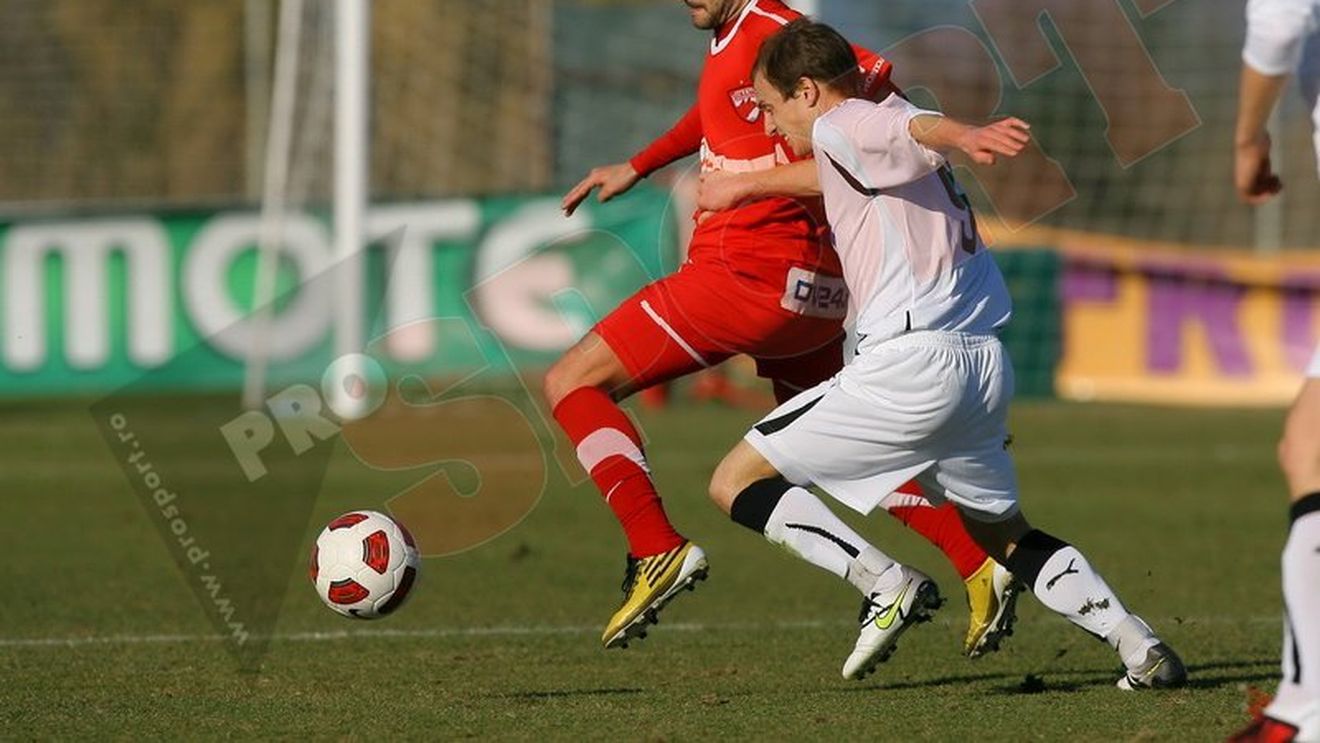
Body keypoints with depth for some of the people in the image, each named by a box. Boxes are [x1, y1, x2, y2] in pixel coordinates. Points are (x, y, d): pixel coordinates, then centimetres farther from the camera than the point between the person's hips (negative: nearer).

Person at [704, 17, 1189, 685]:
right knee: (1002, 534, 24)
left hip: (912, 364, -9)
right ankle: (1139, 646, 8)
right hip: (987, 363, 9)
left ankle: (889, 584, -16)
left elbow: (917, 128, -25)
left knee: (737, 483, -2)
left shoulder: (840, 126, -2)